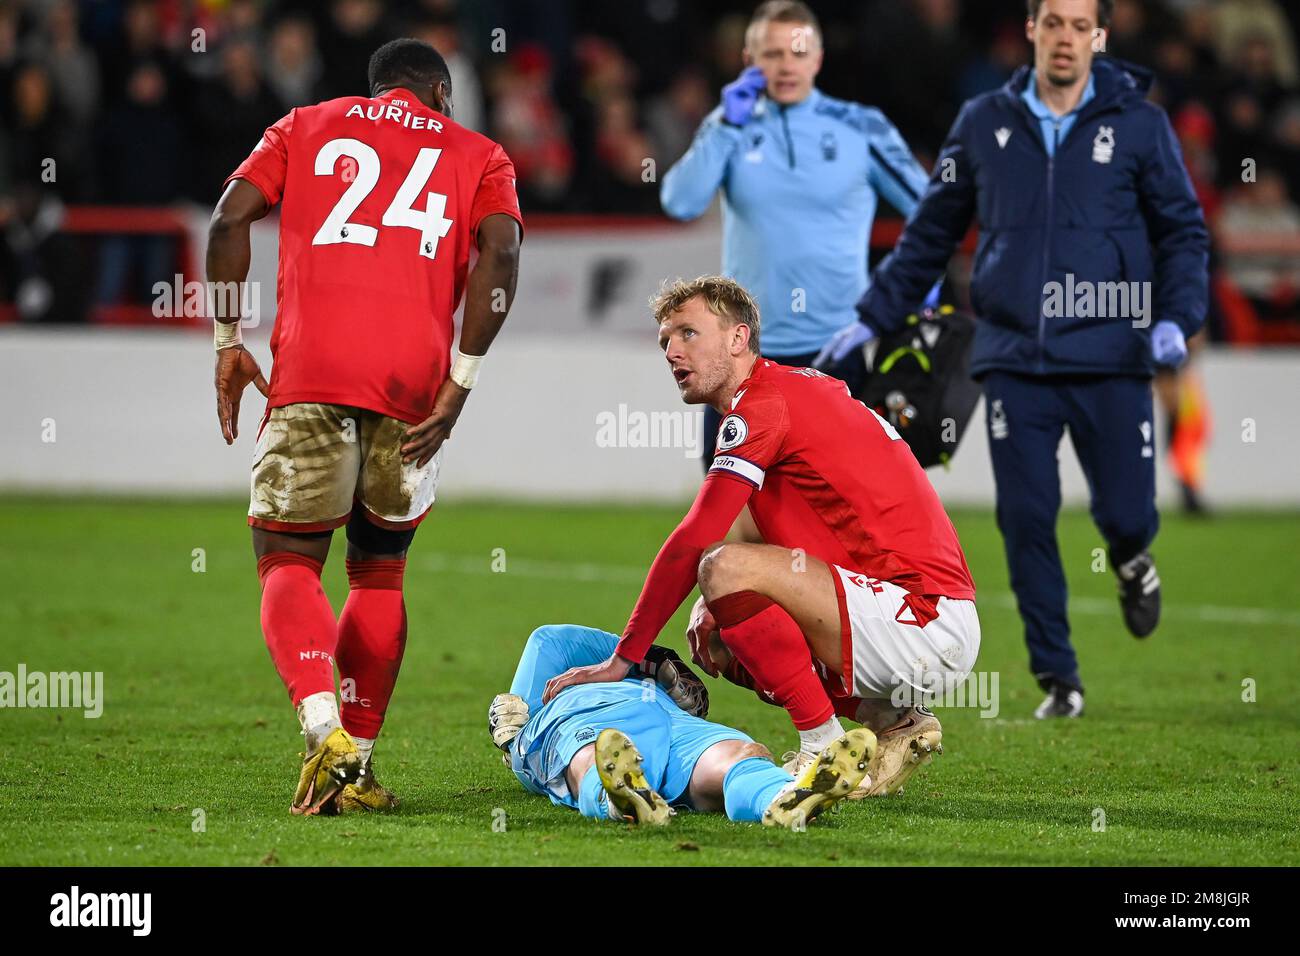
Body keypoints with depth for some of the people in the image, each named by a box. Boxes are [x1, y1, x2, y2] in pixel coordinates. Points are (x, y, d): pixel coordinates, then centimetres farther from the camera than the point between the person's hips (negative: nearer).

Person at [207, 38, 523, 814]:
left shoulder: (308, 127, 22)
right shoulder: (476, 155, 20)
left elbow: (231, 217, 7)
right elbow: (500, 249, 1)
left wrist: (228, 341, 10)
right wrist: (461, 381, -2)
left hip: (312, 371, -1)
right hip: (414, 379, 1)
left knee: (289, 560, 4)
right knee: (381, 569, 17)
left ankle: (325, 729, -21)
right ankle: (358, 765, 13)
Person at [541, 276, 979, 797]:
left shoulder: (763, 402, -11)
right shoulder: (804, 387, 18)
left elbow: (690, 547, -15)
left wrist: (622, 659, -11)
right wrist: (719, 610, 8)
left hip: (932, 623, -10)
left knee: (724, 568, -24)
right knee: (722, 642, 19)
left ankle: (824, 748, -14)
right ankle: (899, 720, 12)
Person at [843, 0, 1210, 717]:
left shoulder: (1138, 124, 2)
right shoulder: (984, 124, 7)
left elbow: (1183, 230, 5)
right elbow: (930, 233, 16)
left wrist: (1177, 317, -11)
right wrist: (871, 319, 14)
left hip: (1110, 360, -1)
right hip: (1012, 358, 1)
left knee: (1124, 514, -3)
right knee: (1026, 521, -5)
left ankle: (1131, 562, 36)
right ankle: (1057, 678, 7)